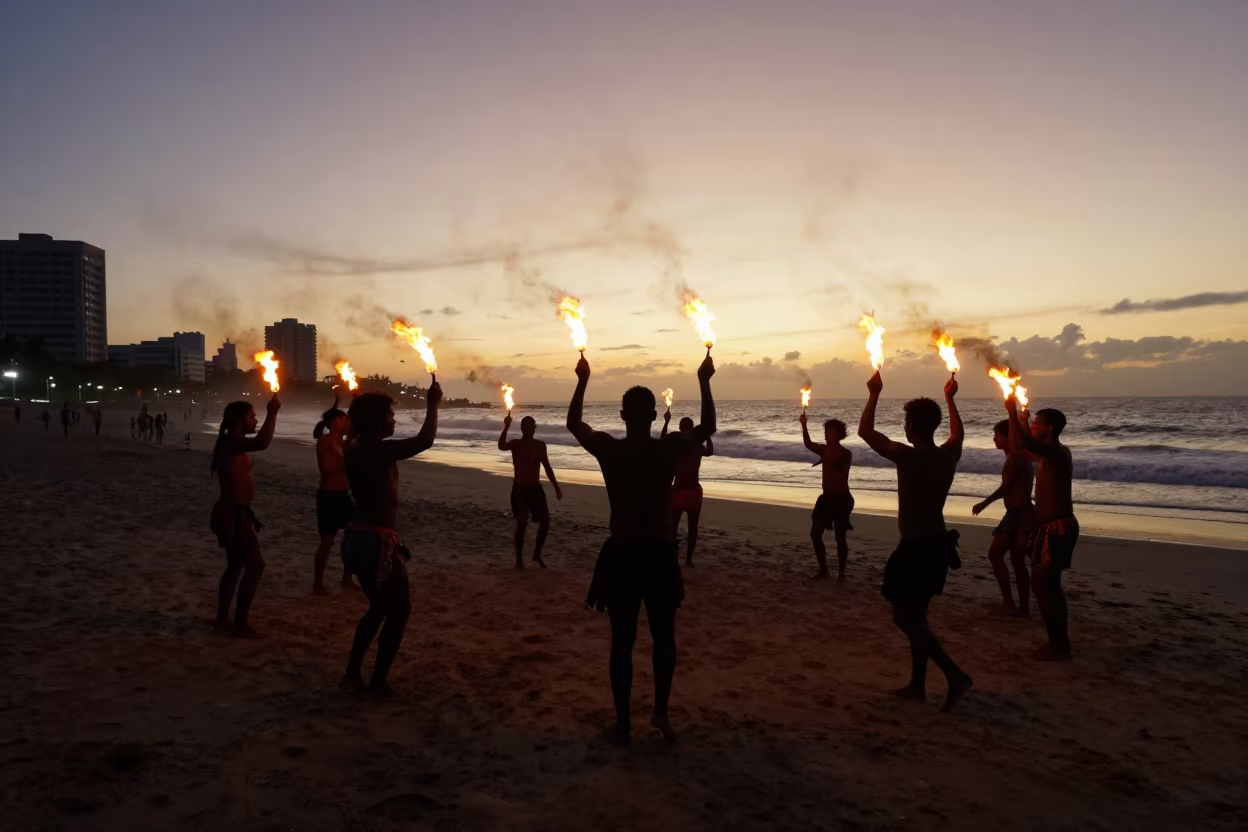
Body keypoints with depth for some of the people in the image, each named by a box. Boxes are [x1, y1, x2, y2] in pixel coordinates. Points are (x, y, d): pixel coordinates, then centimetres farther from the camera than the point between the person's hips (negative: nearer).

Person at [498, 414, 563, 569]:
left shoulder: (540, 445, 6)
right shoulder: (515, 444, -5)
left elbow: (547, 467, 13)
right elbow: (501, 446, -28)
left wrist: (556, 487, 11)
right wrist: (506, 427, -37)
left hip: (536, 488, 4)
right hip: (520, 489, -4)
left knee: (545, 522, 2)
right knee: (522, 523, -12)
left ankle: (537, 554, 21)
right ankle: (519, 559, 2)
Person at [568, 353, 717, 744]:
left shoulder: (608, 449, -8)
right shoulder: (669, 448, -9)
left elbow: (573, 423, 11)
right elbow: (708, 427, 8)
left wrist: (583, 381, 17)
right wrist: (704, 382, 13)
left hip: (621, 555, 0)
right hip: (660, 554, 0)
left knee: (622, 640, 9)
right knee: (664, 636, 18)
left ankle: (623, 721, 15)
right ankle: (661, 710, 12)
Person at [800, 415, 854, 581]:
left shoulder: (846, 454, -8)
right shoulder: (825, 450, 6)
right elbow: (808, 444, -9)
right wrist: (804, 426, -21)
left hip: (842, 500, -6)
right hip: (826, 498, 6)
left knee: (840, 537, -1)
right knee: (815, 534, 4)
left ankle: (841, 573, 11)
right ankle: (823, 569, 16)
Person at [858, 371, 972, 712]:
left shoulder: (908, 456, -19)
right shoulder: (949, 455, 1)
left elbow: (866, 432, -9)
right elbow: (958, 432, 26)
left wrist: (874, 393, 1)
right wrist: (949, 398, 35)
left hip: (916, 548, -8)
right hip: (939, 543, 8)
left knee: (905, 617, -1)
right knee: (915, 616, 16)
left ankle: (955, 675, -9)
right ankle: (917, 685, 20)